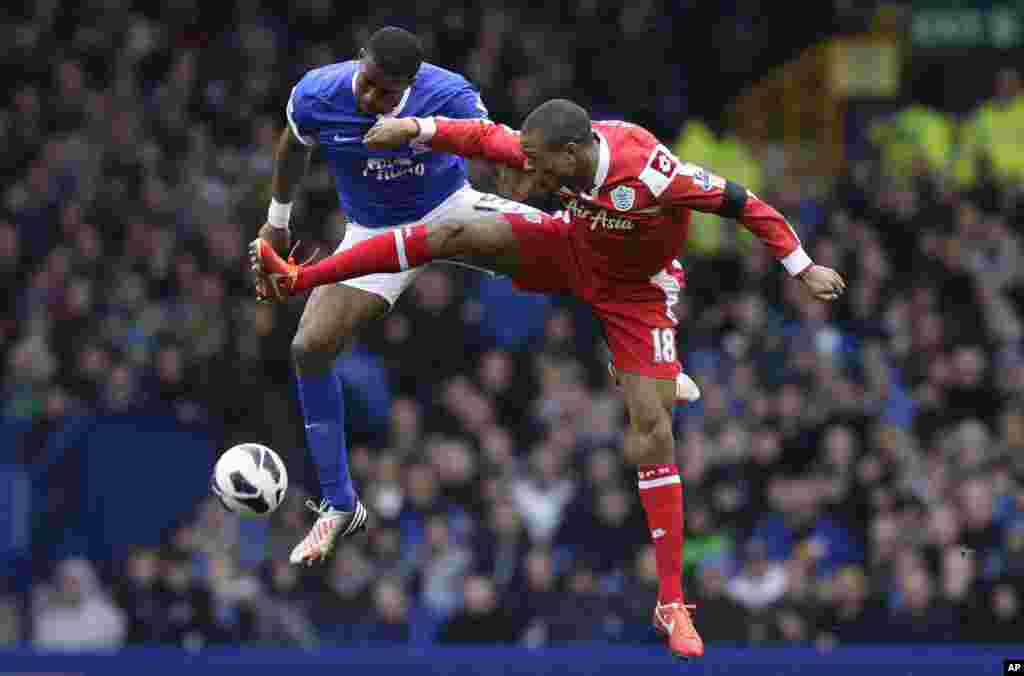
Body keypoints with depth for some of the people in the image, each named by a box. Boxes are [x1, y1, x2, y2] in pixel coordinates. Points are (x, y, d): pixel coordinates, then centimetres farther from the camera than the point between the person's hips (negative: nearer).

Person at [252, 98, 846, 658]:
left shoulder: (651, 173, -40)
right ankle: (297, 280, -8)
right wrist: (418, 129, -20)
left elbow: (741, 203, -32)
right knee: (457, 235, -15)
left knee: (652, 431, -9)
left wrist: (802, 267, -27)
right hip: (574, 247, 4)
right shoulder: (559, 150, -24)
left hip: (636, 291, -4)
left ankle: (673, 604, -2)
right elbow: (488, 138, -9)